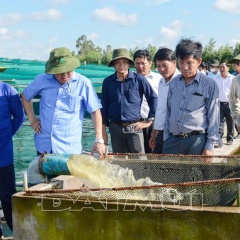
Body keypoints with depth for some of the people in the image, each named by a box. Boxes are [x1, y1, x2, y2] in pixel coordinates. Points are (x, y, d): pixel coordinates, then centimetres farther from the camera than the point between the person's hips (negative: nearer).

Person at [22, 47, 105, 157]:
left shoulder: (83, 83, -10)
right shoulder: (42, 80, -1)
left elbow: (95, 111, -6)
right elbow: (25, 96, 17)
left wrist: (99, 140, -12)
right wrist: (32, 119, 7)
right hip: (43, 145, 3)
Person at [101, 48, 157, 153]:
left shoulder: (139, 79, -3)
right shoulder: (108, 82, 4)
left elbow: (153, 98, 2)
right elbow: (104, 107, 9)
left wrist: (149, 121, 1)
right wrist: (103, 130, 7)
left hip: (134, 126, -2)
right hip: (115, 127, 2)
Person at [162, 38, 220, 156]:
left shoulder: (209, 84, -3)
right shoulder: (173, 83, 10)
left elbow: (213, 117, -3)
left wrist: (209, 146, -7)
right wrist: (166, 138, 13)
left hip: (197, 141, -4)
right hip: (173, 140, 4)